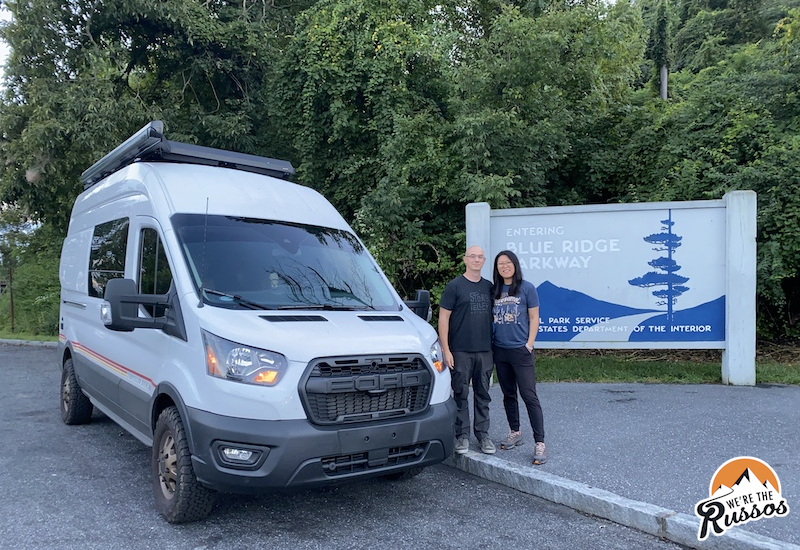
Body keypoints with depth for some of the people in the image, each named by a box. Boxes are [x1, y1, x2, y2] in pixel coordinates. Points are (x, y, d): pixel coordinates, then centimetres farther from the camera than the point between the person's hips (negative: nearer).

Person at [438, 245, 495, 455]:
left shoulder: (488, 287, 11)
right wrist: (445, 350, -10)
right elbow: (443, 317, -5)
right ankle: (462, 435, 13)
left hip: (485, 351, 4)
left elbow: (493, 316, 16)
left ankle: (483, 434, 20)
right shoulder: (454, 286, -2)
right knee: (461, 395, 3)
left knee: (483, 394, 9)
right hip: (460, 351, -4)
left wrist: (494, 345, 8)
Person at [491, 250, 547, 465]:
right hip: (500, 350, 5)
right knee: (508, 394, 15)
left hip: (520, 350, -5)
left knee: (529, 396, -7)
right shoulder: (494, 290, 8)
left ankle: (539, 444, -4)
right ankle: (515, 433, 30)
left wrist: (529, 345, -9)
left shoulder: (527, 288, -4)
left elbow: (534, 318, -3)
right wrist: (490, 345, 7)